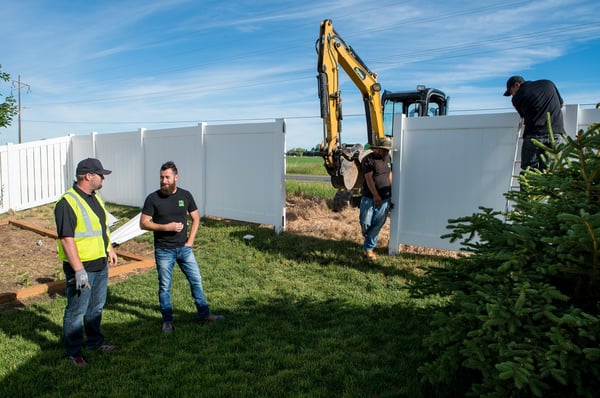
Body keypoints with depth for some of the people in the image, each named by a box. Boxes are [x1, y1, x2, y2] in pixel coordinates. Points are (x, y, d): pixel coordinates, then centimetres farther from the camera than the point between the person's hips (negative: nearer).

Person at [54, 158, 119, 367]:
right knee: (76, 311, 6)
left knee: (96, 307, 21)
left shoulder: (95, 197, 9)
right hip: (81, 267, -9)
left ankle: (95, 341, 37)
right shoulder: (67, 203, -21)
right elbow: (66, 239, -25)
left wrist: (109, 249, 20)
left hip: (100, 264, 9)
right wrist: (79, 270, -26)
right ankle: (73, 352, 21)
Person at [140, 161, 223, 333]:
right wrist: (166, 227, -20)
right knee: (165, 286, 9)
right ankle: (167, 321, 24)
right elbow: (143, 223, -8)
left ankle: (204, 314, 22)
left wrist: (190, 240, -1)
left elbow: (195, 218, 9)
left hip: (184, 248, 3)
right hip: (164, 251, -2)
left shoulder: (185, 195, -1)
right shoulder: (153, 199, -9)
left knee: (196, 280, 8)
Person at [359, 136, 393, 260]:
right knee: (365, 223, -3)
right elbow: (369, 179, -16)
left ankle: (368, 248, 11)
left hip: (385, 199, 5)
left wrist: (391, 191, 19)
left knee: (377, 224, 2)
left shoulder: (387, 158, 12)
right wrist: (376, 195, -21)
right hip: (369, 198, -5)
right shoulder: (368, 160, -9)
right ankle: (369, 241, 27)